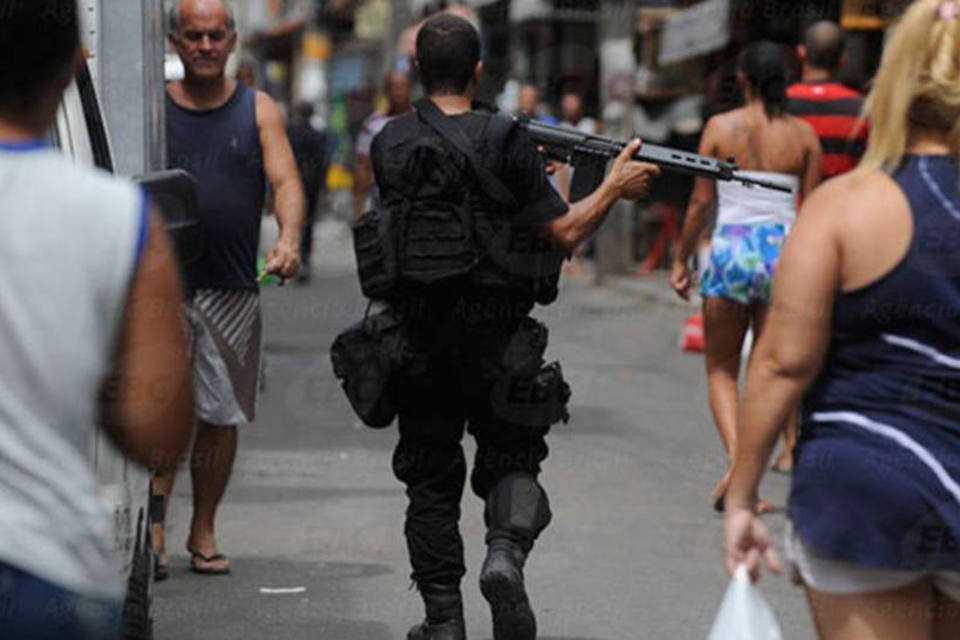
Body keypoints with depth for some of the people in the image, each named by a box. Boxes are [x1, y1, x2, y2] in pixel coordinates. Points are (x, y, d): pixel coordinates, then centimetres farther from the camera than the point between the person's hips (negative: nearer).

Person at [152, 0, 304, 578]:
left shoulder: (258, 110, 6)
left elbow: (286, 182, -5)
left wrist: (289, 239, -24)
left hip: (234, 290, 1)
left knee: (222, 415, 7)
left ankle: (204, 530, 19)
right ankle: (154, 527, -6)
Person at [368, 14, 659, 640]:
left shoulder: (390, 143, 3)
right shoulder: (506, 141, -7)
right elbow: (564, 233, -7)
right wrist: (615, 187, 9)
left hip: (417, 334, 2)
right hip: (494, 334, -2)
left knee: (431, 475, 12)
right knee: (510, 459, 11)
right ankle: (506, 552, -18)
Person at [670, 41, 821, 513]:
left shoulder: (721, 127, -2)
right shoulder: (803, 135, 2)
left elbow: (700, 202, -1)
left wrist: (681, 260, 9)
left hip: (731, 248, -1)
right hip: (783, 251, 1)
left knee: (721, 370, 11)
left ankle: (736, 458, -12)